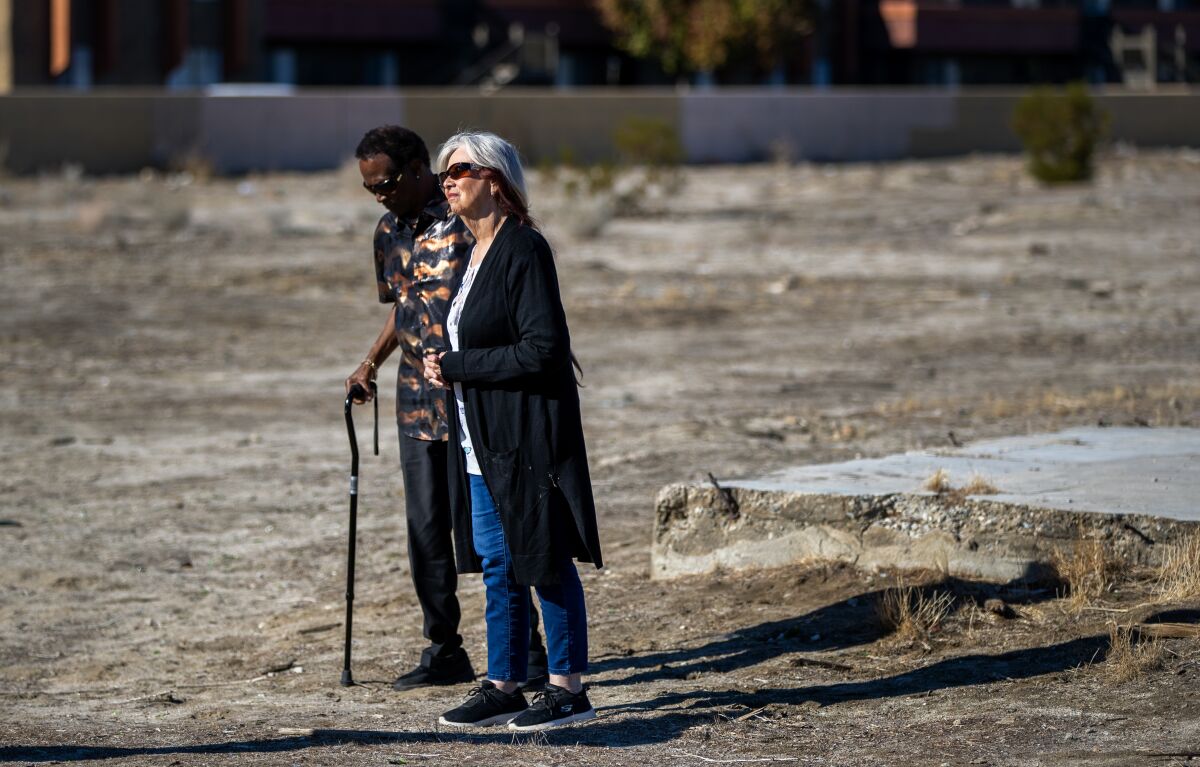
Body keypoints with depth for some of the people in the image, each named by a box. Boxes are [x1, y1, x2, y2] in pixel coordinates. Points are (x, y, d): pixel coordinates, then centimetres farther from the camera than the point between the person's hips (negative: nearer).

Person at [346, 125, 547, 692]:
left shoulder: (468, 223, -11)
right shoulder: (390, 232, 11)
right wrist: (371, 363, 16)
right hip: (417, 401, 6)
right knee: (426, 529, 7)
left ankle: (526, 649, 4)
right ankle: (444, 650, 15)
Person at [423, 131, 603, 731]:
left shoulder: (523, 250, -15)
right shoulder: (475, 253, 14)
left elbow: (541, 348, -21)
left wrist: (455, 366, -16)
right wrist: (448, 370, 4)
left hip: (527, 434, -9)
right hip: (481, 441, 9)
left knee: (544, 559, -2)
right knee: (495, 564, 12)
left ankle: (568, 687, 5)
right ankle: (503, 687, 18)